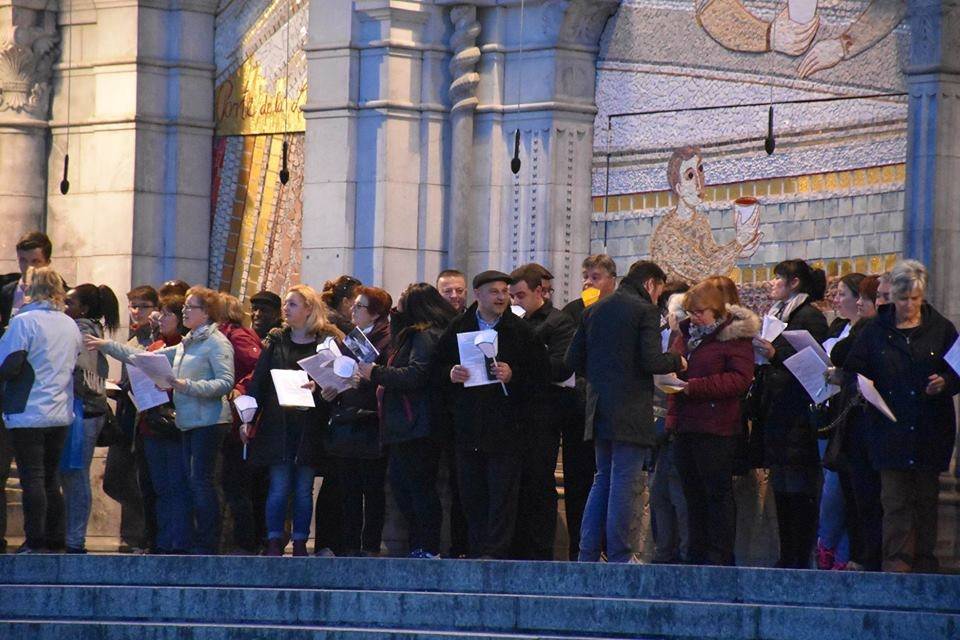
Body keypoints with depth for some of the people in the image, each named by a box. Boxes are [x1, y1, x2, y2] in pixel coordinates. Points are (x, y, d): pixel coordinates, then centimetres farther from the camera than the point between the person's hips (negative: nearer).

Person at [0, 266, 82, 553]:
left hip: (29, 414, -6)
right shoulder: (71, 325, 9)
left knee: (32, 478, -4)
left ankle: (35, 542, -6)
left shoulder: (23, 322, -12)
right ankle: (54, 539, 13)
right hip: (61, 413, 6)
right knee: (51, 478, 13)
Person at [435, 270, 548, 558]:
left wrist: (512, 375, -16)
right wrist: (450, 374, -6)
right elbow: (438, 365, 15)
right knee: (471, 493, 6)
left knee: (502, 491, -6)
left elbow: (540, 373, 0)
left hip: (505, 425, -3)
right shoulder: (457, 329, 10)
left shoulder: (520, 331, 1)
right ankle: (477, 551, 12)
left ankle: (496, 551, -6)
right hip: (468, 424, 3)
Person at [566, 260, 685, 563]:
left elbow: (574, 360, 11)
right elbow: (651, 361, -17)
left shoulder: (594, 310, 12)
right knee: (624, 482, -4)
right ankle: (619, 555, -4)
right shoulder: (645, 311, -8)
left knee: (603, 480, 14)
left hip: (599, 409, 7)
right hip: (631, 410, -7)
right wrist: (676, 361, 2)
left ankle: (587, 553, 11)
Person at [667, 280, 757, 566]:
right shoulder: (685, 334, 15)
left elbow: (740, 379, -16)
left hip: (716, 428, -7)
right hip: (685, 425, 7)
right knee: (693, 493, 11)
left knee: (718, 492, -3)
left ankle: (720, 555, -1)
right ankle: (698, 552, 17)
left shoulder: (735, 336, -7)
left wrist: (695, 387, -20)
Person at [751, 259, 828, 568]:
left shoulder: (810, 317, -6)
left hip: (798, 415, -9)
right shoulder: (777, 315, 21)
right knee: (781, 490, 8)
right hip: (774, 413, 9)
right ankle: (787, 557, 11)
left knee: (800, 492, -9)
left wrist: (776, 354, -22)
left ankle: (801, 557, -10)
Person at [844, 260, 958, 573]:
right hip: (890, 428, 0)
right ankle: (897, 559, -8)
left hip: (930, 430, 0)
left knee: (926, 497, 4)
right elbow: (854, 369, 8)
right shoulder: (876, 331, 8)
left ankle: (924, 560, 9)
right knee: (894, 498, -6)